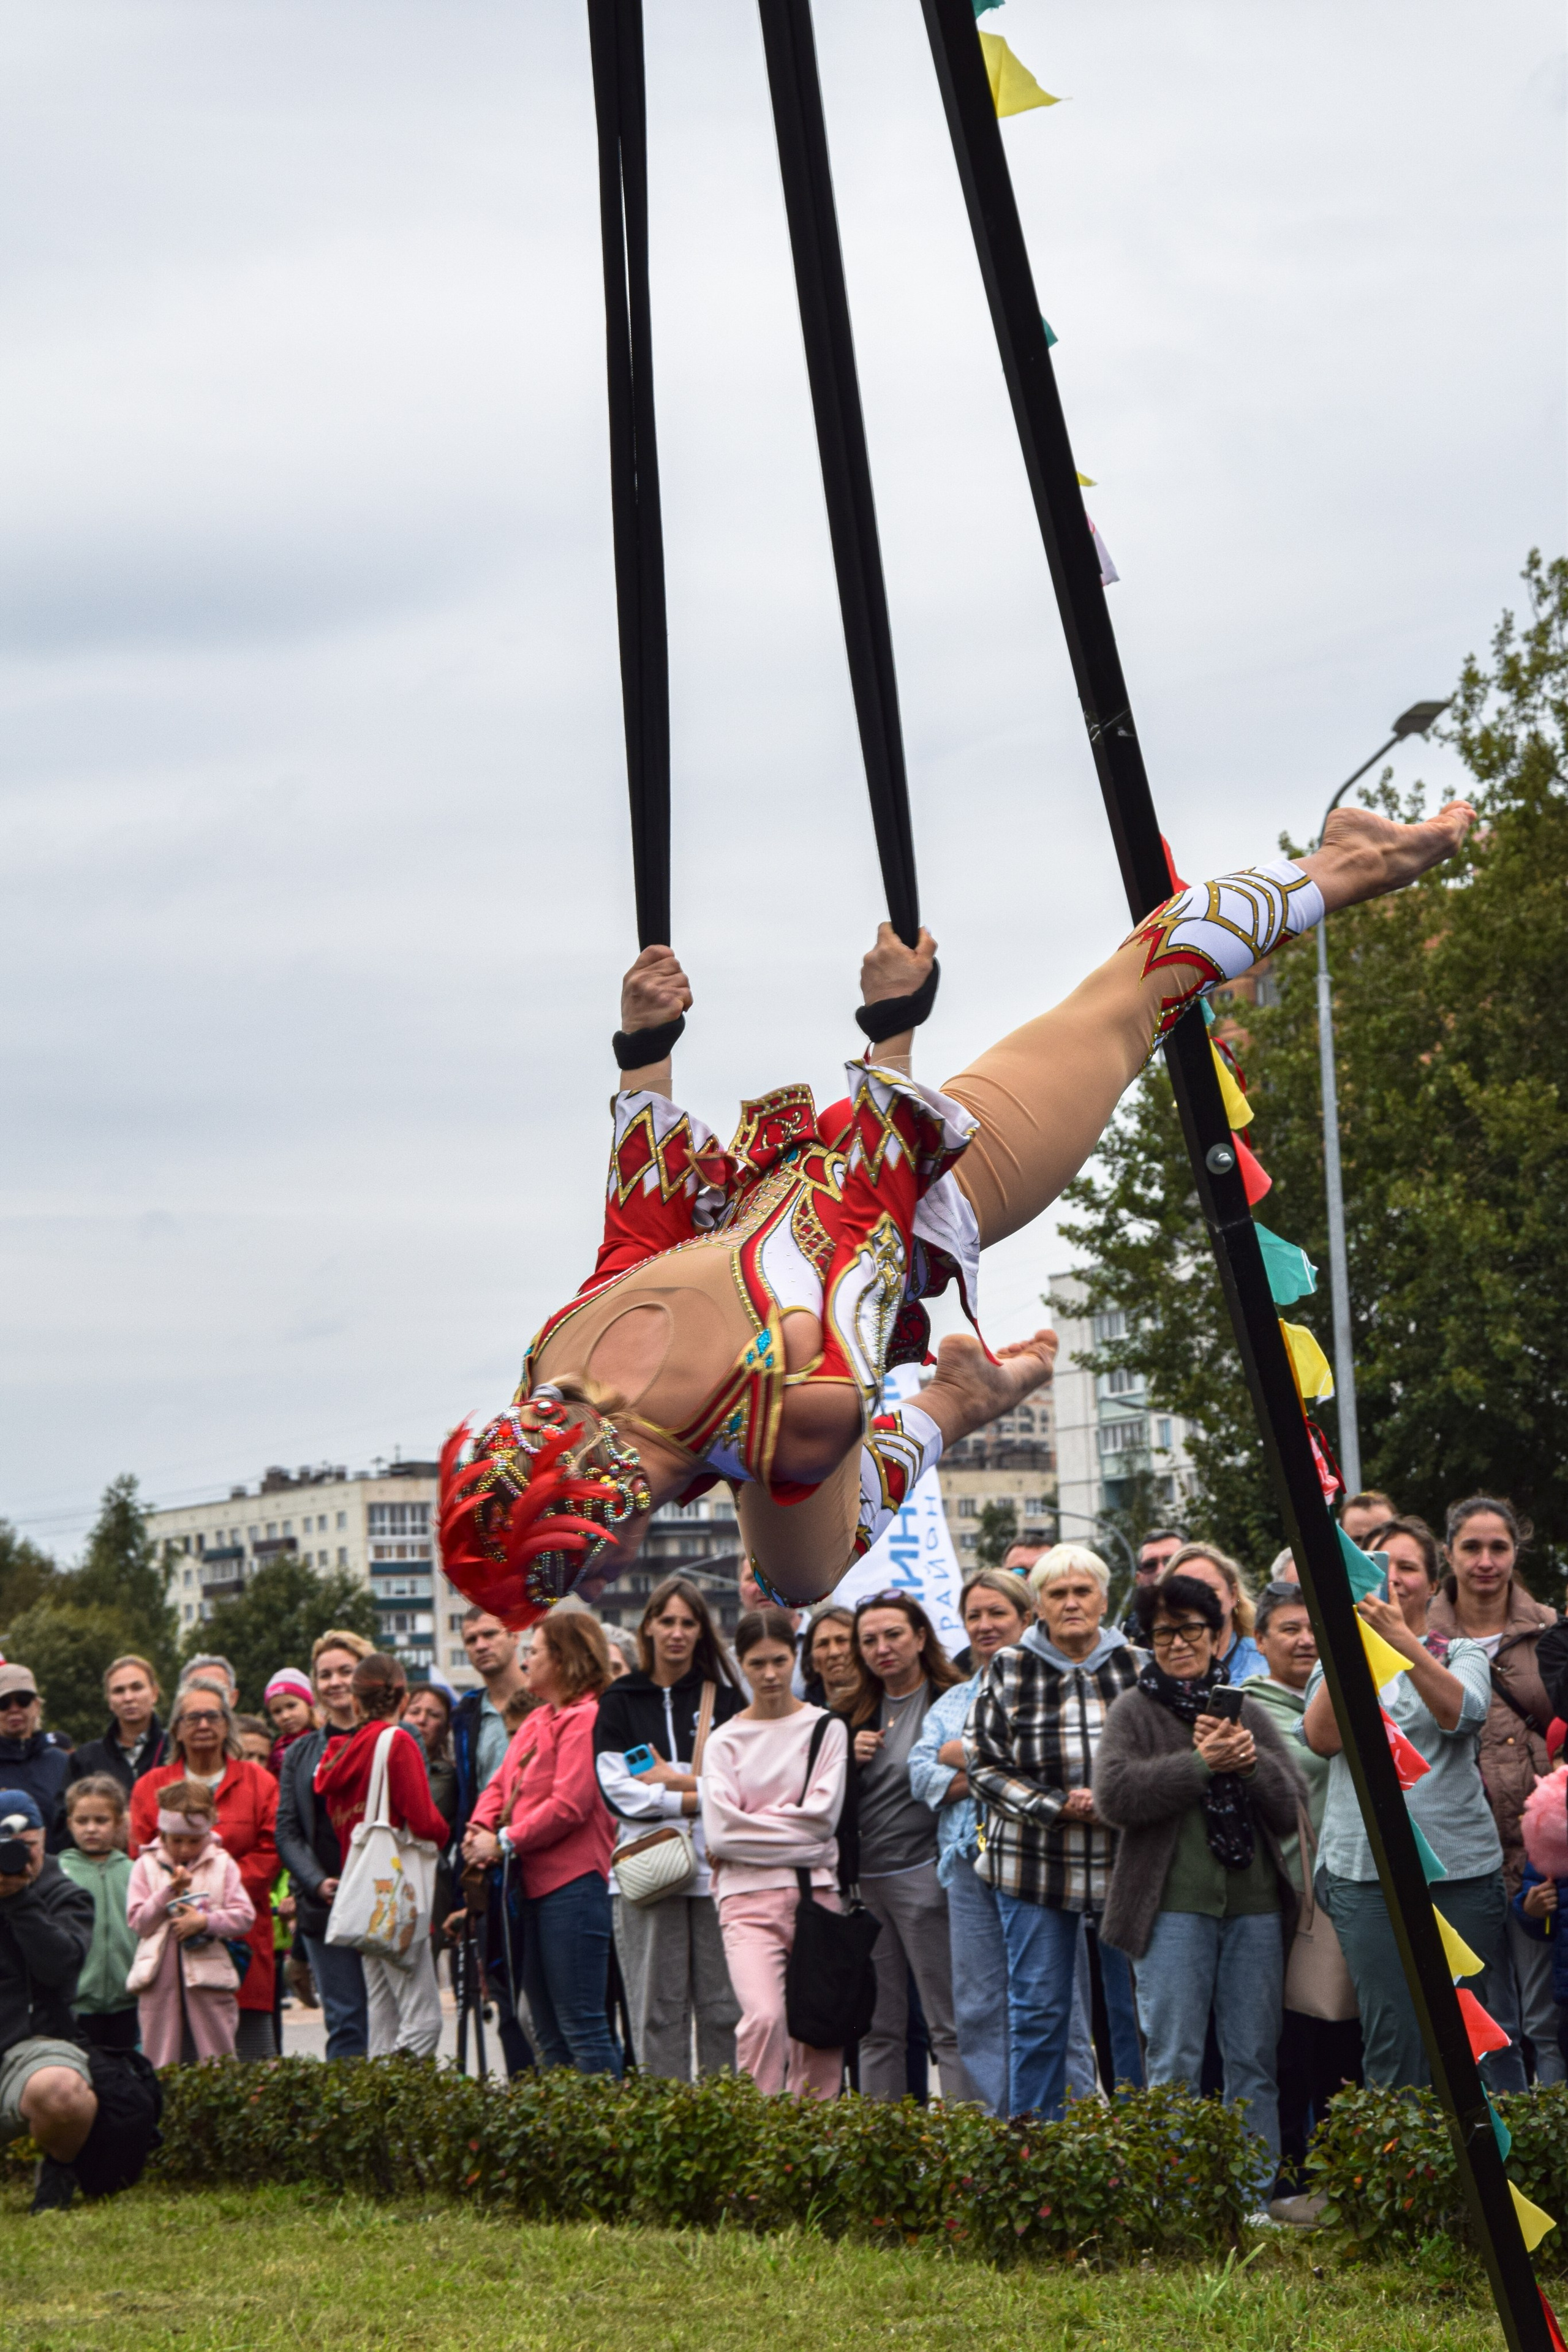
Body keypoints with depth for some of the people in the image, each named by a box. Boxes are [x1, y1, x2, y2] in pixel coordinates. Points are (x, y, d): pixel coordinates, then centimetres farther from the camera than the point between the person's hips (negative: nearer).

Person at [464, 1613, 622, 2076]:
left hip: (572, 1885, -10)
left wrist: (505, 1844, -13)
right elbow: (502, 1785, 19)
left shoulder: (584, 1717, -10)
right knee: (549, 2034, 12)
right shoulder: (537, 1720, 20)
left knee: (582, 2028, -11)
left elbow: (569, 1805, -18)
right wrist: (480, 1827, -1)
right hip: (532, 1884, 10)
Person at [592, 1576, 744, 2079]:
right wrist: (696, 1797, -9)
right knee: (657, 2008, -2)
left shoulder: (725, 1697, 11)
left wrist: (670, 1778, -4)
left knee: (722, 2006, -1)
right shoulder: (620, 1701, 10)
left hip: (717, 1864, 0)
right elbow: (615, 1789, -2)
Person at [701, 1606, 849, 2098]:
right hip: (749, 1896, -1)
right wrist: (792, 1831, -6)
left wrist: (753, 1825, -2)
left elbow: (823, 1814, -3)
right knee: (764, 2017, -21)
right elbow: (719, 1831, -2)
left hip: (816, 1892, 1)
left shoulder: (826, 1729, 8)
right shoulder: (726, 1741, 9)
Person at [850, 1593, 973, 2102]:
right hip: (866, 1880, 6)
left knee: (948, 2024, -5)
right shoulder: (861, 1713, 16)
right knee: (878, 2028, 8)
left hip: (923, 1873, -6)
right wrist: (853, 1759, 2)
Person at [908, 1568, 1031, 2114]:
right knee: (977, 2007, 4)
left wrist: (961, 1754, -4)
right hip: (968, 1859, 5)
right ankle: (996, 2120, 9)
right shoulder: (952, 1701, 22)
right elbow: (922, 1775, 9)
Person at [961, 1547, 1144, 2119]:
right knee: (1038, 2012, 3)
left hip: (1125, 1862, 1)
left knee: (1135, 2009, 4)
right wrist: (1056, 1807, -12)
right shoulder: (1009, 1670, 2)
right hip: (1034, 1863, -1)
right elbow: (985, 1765, -1)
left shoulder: (1136, 1667, 5)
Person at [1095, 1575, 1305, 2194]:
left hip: (1254, 1905, 3)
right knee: (1175, 2060, -3)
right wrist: (1200, 1763, -14)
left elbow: (1291, 1809, 10)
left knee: (1254, 2060, 4)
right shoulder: (1135, 1710, 6)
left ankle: (1257, 2191, 9)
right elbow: (1113, 1796, -11)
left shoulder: (1248, 1712, 16)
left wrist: (1250, 1763, -8)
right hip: (1174, 1905, -3)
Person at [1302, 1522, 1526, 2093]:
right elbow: (1321, 1737, -4)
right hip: (1364, 1870, 1)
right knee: (1393, 2043, -2)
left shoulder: (1462, 1654, 11)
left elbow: (1461, 1713, -13)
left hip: (1461, 1868, -1)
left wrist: (1402, 1640, -26)